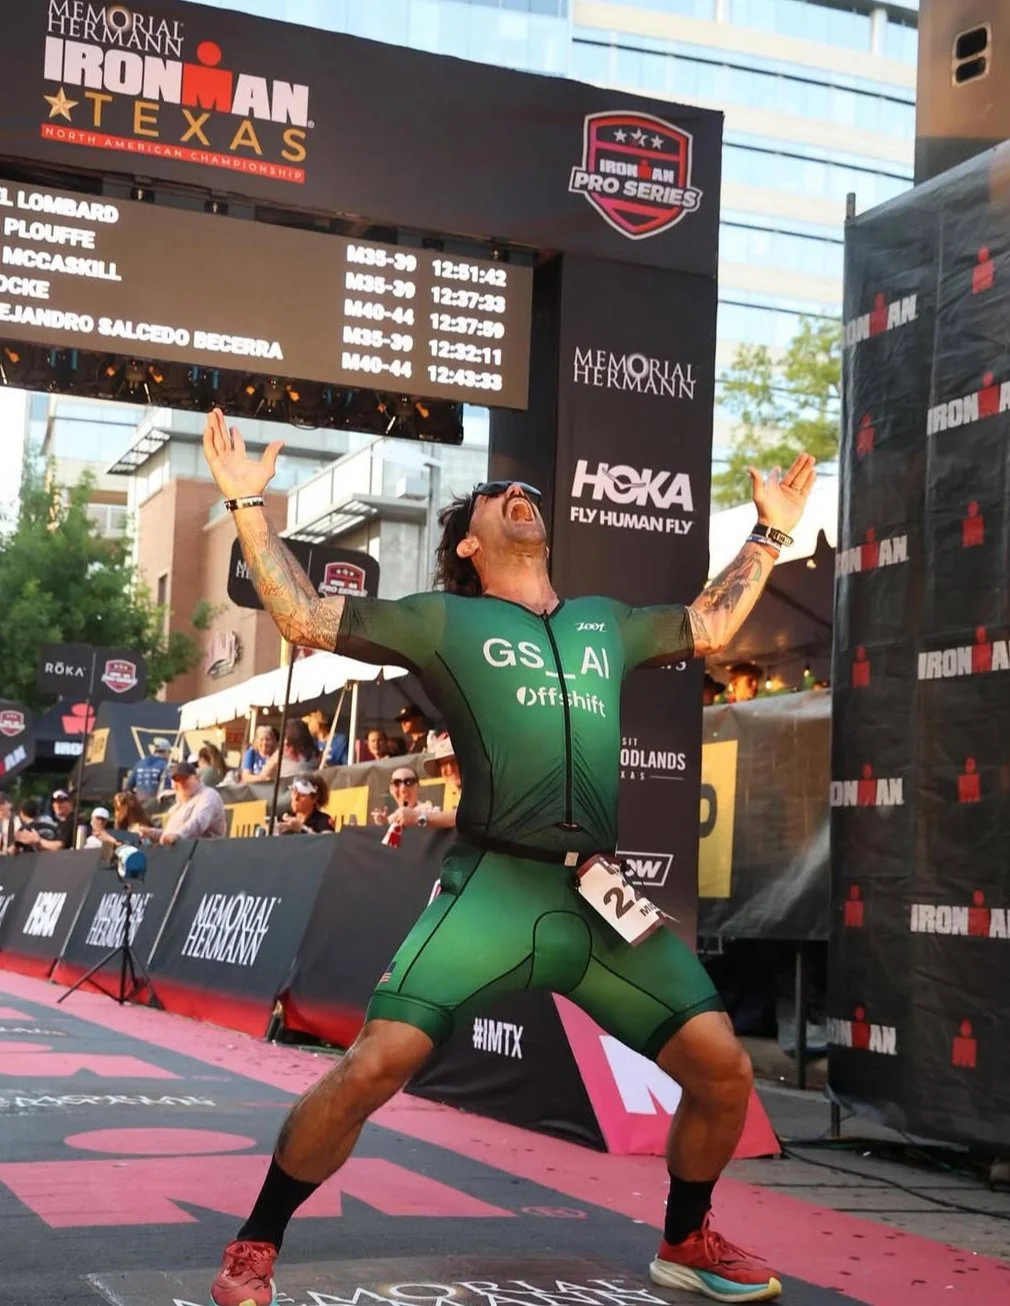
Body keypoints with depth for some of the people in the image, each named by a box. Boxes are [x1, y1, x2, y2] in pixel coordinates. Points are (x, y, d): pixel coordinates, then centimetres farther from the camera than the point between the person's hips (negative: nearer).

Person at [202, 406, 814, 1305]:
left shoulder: (606, 622, 23)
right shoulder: (443, 620, 12)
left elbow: (710, 627, 39)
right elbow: (303, 617, 11)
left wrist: (770, 532, 41)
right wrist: (251, 505, 8)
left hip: (605, 900, 4)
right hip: (494, 890, -4)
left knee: (724, 1068, -1)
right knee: (371, 1069, -17)